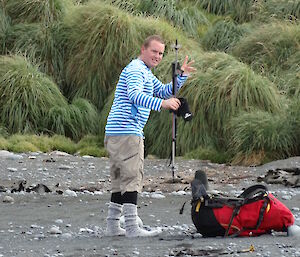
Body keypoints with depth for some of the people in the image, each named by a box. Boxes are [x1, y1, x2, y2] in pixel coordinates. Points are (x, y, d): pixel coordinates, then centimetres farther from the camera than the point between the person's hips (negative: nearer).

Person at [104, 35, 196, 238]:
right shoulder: (136, 70, -11)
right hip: (127, 132, -11)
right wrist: (162, 104, -42)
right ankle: (132, 227, -17)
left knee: (121, 179, 14)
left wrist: (182, 76, 14)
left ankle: (113, 225, 17)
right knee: (132, 177, -13)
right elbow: (134, 95, -29)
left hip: (116, 133, 11)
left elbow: (165, 92, 30)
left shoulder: (147, 74, 24)